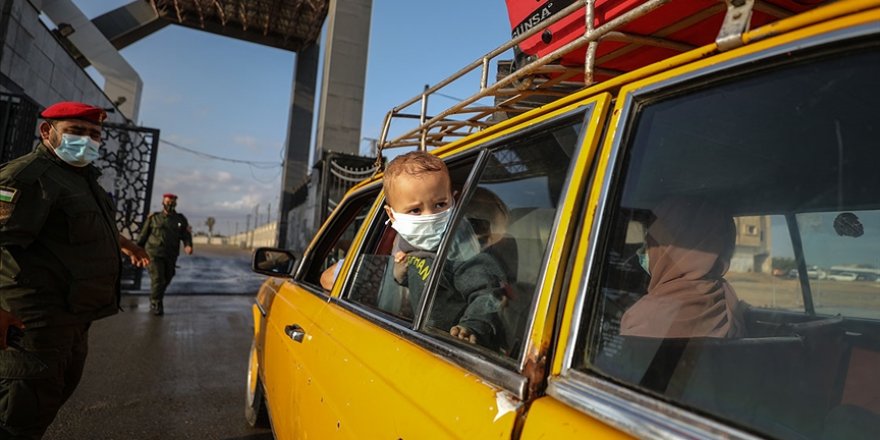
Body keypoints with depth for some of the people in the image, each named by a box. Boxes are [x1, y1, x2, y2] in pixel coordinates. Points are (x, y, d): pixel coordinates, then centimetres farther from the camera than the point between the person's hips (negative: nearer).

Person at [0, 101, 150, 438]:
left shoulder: (83, 177, 15)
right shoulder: (28, 176, -16)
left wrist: (124, 243, 47)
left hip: (73, 321, 10)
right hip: (35, 324, -10)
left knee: (56, 396, 23)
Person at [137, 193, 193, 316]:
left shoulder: (180, 220, 5)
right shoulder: (154, 218, 4)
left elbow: (186, 235, -5)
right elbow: (143, 235, 9)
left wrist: (188, 246, -25)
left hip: (170, 256, 2)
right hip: (154, 254, -2)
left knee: (166, 280, 13)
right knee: (157, 279, -12)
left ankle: (154, 301, 36)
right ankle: (156, 305, 0)